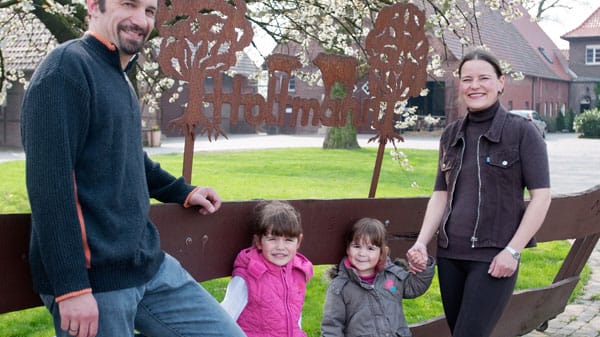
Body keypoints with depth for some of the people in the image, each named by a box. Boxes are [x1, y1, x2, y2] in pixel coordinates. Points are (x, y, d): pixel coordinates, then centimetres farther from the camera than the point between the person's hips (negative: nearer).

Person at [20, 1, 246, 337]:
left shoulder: (119, 77, 14)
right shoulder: (67, 68, -13)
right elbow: (49, 182, -20)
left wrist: (184, 192, 31)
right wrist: (71, 286, -22)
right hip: (94, 278, -8)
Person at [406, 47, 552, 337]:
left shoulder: (522, 132, -5)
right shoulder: (451, 135, 9)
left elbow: (541, 196, -7)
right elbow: (441, 195, 10)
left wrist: (513, 250, -13)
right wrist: (421, 243, -2)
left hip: (494, 257, -5)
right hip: (449, 254, 5)